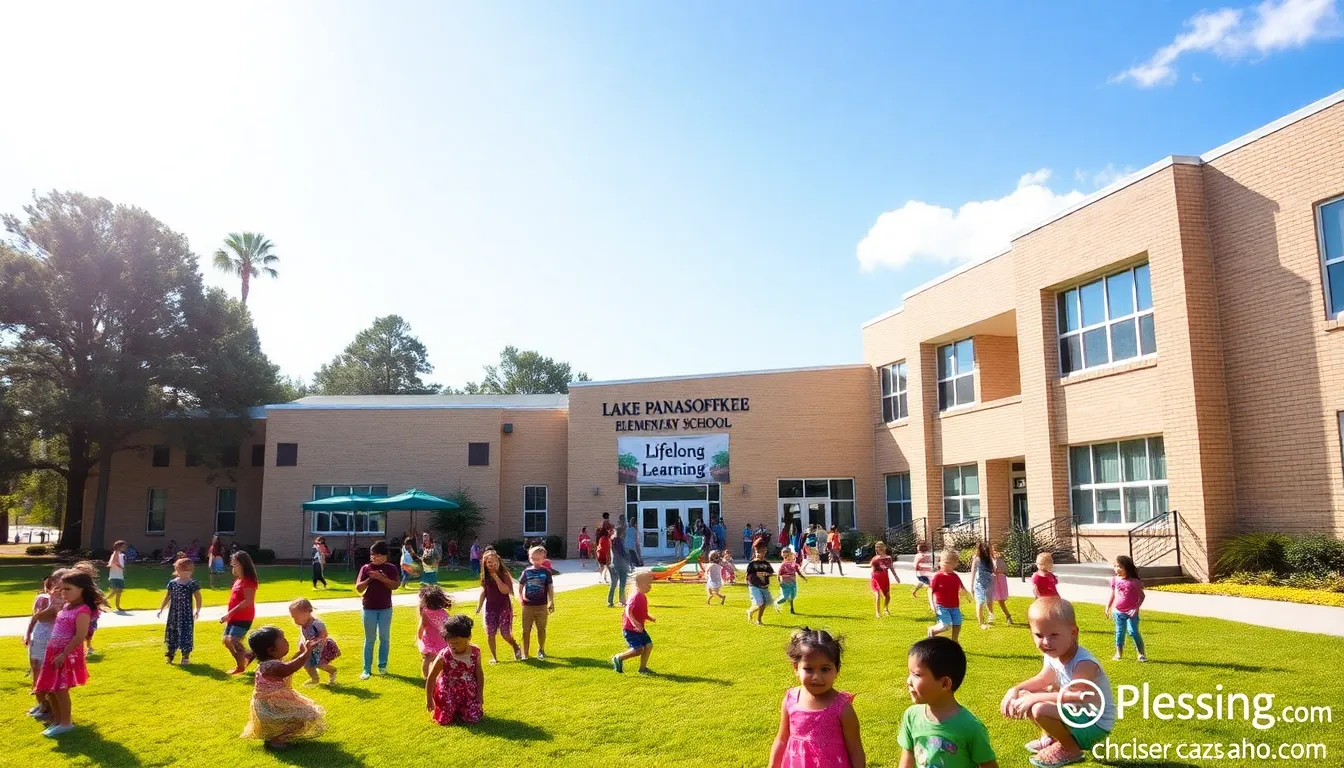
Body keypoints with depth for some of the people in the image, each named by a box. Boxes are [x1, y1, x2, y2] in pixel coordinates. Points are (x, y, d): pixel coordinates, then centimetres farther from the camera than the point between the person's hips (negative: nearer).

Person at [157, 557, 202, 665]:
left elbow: (198, 598, -5)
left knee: (186, 634, -2)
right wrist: (161, 609, 9)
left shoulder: (192, 584, -5)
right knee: (172, 633, 9)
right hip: (174, 614, 3)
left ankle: (186, 656, 10)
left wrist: (197, 611, -14)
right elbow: (167, 597, 12)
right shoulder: (172, 583, 3)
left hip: (187, 615, -3)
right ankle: (170, 654, 25)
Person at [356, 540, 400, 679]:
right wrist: (370, 578, -19)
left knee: (384, 637, 6)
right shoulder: (365, 568, -1)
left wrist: (381, 578, -22)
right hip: (369, 609, 0)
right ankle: (367, 669, 9)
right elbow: (358, 588, -4)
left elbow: (394, 585, -12)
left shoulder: (391, 568, -1)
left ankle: (382, 665, 18)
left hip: (385, 609, 0)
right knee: (369, 639, 5)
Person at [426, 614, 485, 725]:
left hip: (468, 692, 2)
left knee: (474, 719, -5)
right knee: (444, 721, -4)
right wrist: (429, 699, -4)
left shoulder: (475, 652, -12)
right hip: (448, 693, -2)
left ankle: (460, 709, 28)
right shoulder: (444, 656, -21)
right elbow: (431, 678, -10)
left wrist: (480, 695, 3)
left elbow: (479, 674, 1)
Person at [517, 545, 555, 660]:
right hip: (528, 605, 1)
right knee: (526, 630, 4)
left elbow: (550, 588, -1)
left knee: (541, 629, 9)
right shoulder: (526, 571, 0)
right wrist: (520, 598, -6)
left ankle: (541, 650, 27)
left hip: (542, 606, -1)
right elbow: (520, 585, 8)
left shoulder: (546, 572, -4)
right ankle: (524, 653, 12)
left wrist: (551, 603, -3)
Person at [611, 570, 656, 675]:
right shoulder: (636, 597, -20)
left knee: (649, 645, 3)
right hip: (630, 629, -9)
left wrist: (650, 618, 5)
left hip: (639, 628, 9)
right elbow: (628, 611, -29)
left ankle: (643, 668, 14)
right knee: (638, 650, -12)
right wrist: (634, 623, -38)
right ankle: (618, 658, 8)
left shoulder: (643, 597, 9)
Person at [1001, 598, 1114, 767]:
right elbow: (1043, 679, 12)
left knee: (1039, 709, -28)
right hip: (1077, 713, 9)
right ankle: (1050, 737, 21)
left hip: (1095, 724, -9)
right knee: (1026, 697, 7)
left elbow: (1071, 696, -35)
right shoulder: (1053, 656, -4)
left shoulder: (1084, 664, -30)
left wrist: (1035, 698, -31)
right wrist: (1015, 690, -2)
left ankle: (1071, 749, -3)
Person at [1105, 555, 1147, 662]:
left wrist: (1136, 608, -13)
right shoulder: (1115, 580, 1)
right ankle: (1118, 653, 20)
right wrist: (1108, 608, 10)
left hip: (1131, 612, -4)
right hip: (1118, 611, 4)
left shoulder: (1134, 582, -11)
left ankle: (1141, 654, 2)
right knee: (1119, 632, 11)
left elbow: (1142, 596, -4)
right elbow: (1112, 595, 11)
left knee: (1133, 631, -8)